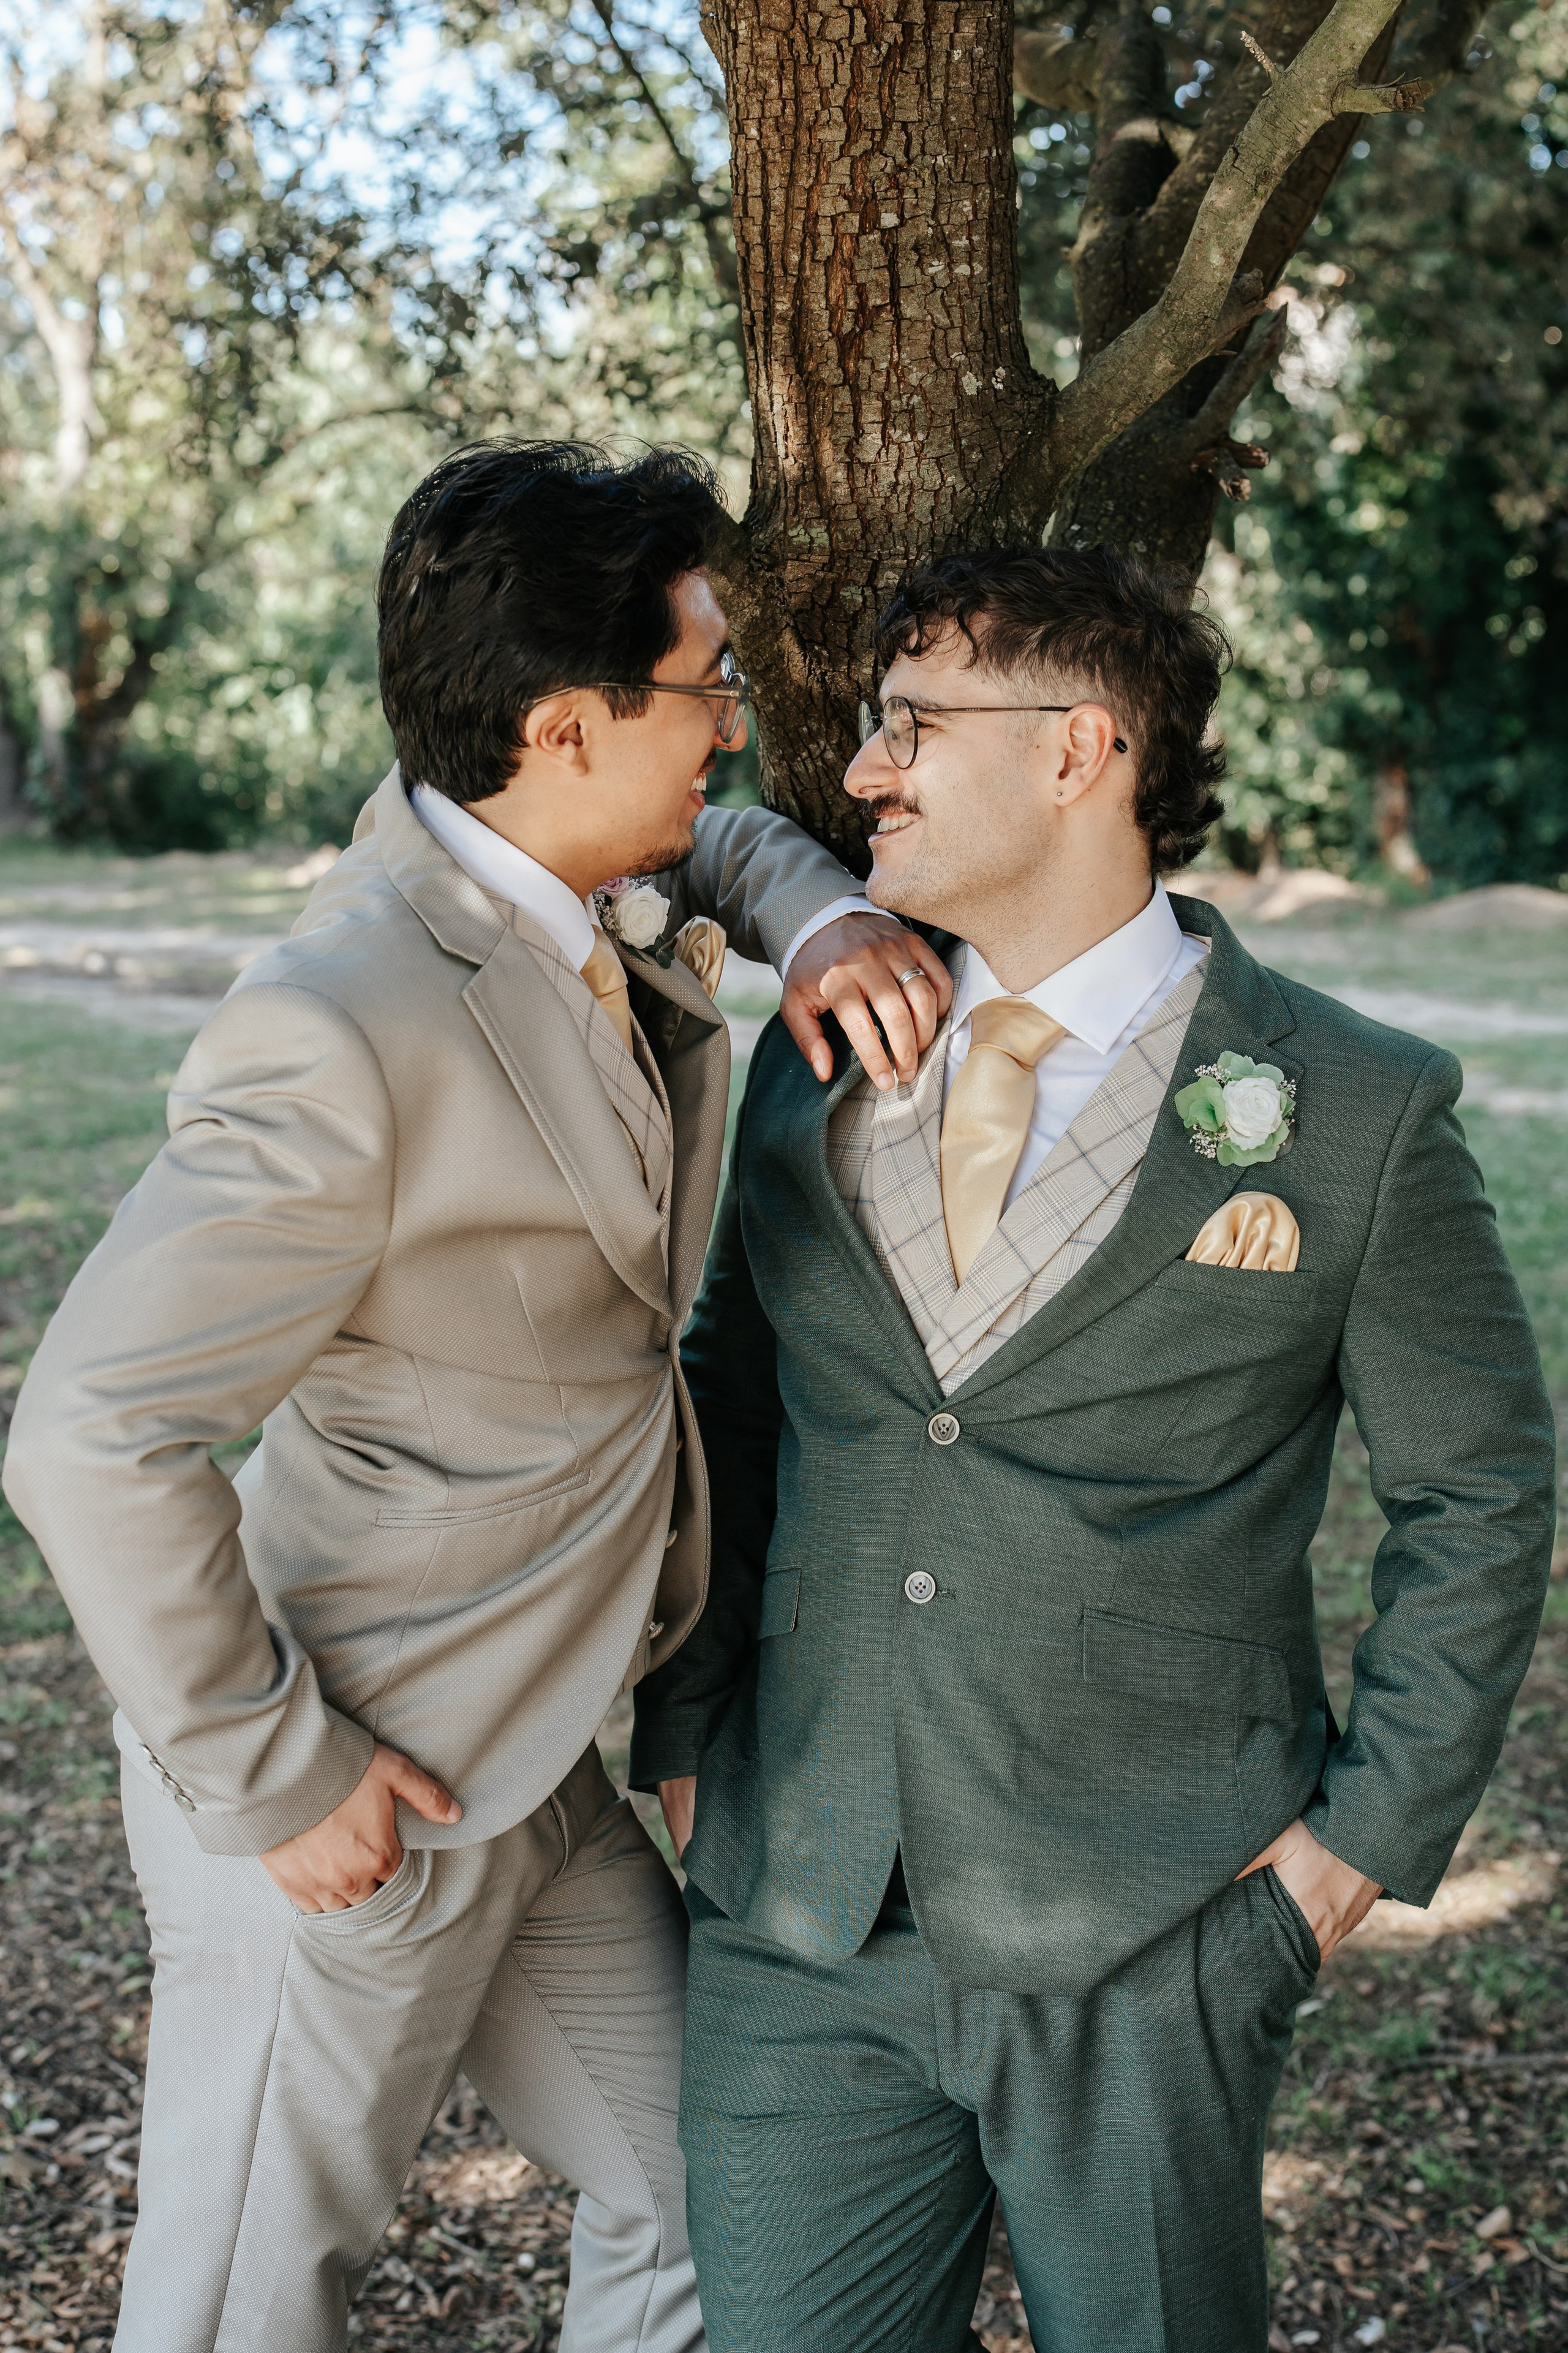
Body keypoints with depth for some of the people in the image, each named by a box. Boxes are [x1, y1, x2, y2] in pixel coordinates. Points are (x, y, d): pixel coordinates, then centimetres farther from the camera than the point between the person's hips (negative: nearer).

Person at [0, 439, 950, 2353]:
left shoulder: (599, 899, -1)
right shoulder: (344, 1035, -28)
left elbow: (728, 841, 24)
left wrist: (824, 923, 0)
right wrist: (270, 1779, -19)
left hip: (536, 1771, 8)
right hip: (354, 1814, -8)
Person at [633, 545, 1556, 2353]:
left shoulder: (1356, 1115, -7)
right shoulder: (817, 1061, 5)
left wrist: (1370, 1829, -3)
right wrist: (683, 1730, 6)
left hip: (1144, 1948, -3)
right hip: (798, 1921, 4)